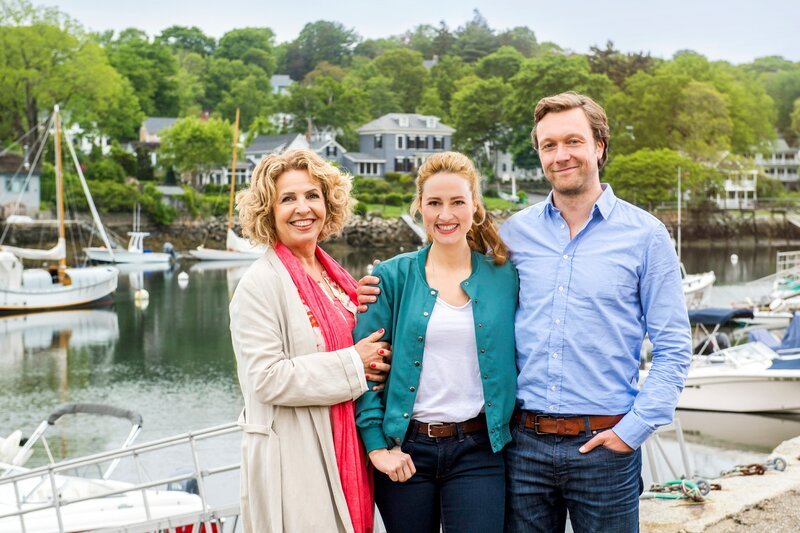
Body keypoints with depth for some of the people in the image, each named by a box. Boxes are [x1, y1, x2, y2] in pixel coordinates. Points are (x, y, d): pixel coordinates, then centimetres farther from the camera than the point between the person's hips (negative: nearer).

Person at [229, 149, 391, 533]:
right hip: (293, 461, -7)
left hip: (345, 453, 7)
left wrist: (370, 355, 2)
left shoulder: (336, 278, 11)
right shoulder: (261, 284, -11)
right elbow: (267, 378, -19)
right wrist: (352, 364, -14)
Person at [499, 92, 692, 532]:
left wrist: (634, 429, -9)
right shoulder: (515, 232, 6)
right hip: (524, 442, 2)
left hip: (604, 444, -2)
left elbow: (673, 348, -2)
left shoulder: (645, 235, -1)